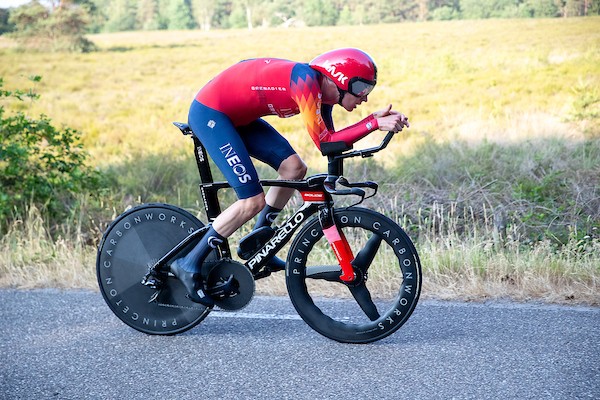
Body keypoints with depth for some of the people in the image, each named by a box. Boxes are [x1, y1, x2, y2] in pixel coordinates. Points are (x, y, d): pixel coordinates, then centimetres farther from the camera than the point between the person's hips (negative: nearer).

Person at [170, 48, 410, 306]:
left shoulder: (321, 90, 3)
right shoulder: (306, 81, -25)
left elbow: (332, 144, 1)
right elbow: (324, 142, -24)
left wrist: (378, 120, -6)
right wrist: (375, 123, -24)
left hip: (236, 115, 10)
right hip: (209, 113, -10)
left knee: (294, 168, 2)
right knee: (253, 202, -13)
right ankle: (189, 265, -2)